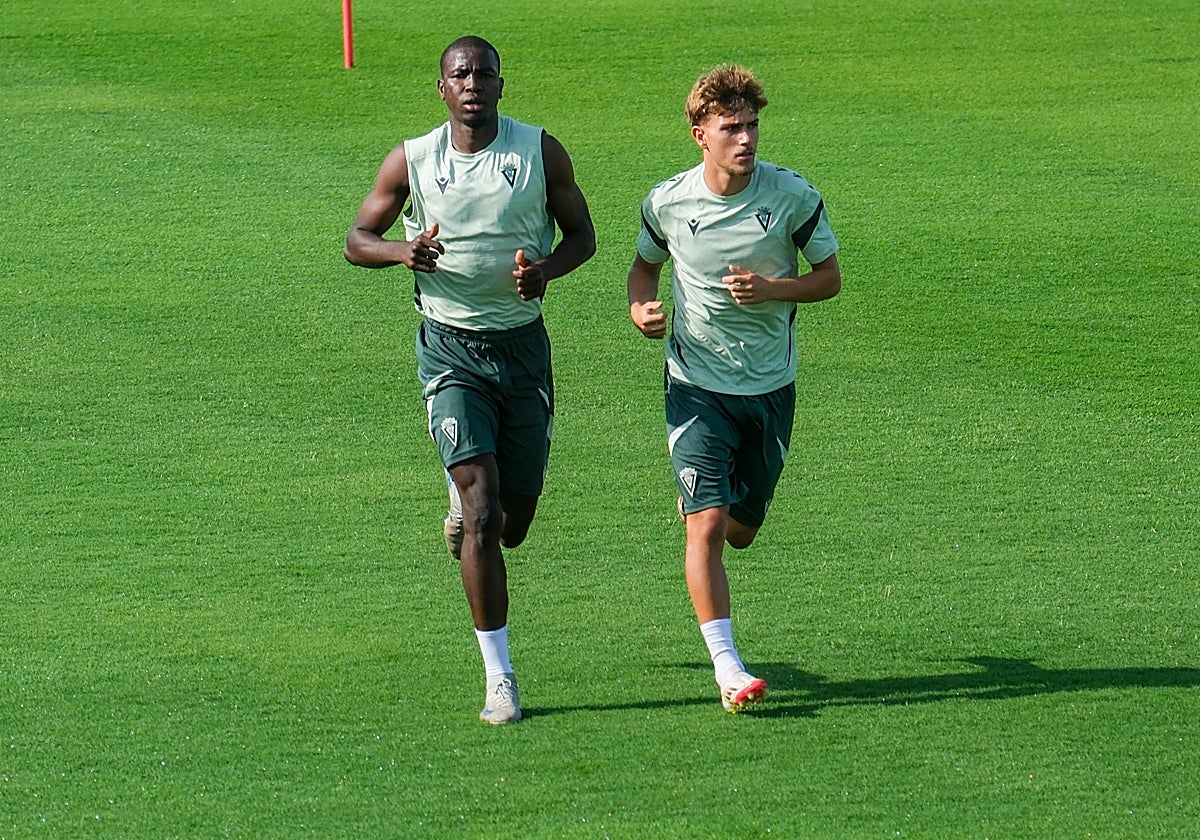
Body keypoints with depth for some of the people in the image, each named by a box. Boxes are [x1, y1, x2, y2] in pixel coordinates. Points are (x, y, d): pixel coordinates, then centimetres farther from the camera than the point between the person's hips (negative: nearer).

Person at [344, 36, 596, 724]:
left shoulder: (541, 152, -1)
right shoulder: (411, 161, -3)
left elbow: (582, 234, 7)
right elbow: (358, 240, 6)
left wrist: (547, 268, -15)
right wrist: (402, 250, -17)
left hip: (524, 346, 2)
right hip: (451, 350, -2)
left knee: (512, 524, 9)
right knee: (483, 512, -15)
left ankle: (466, 512, 48)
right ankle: (500, 680, -11)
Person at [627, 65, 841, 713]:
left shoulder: (793, 196, -8)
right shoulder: (668, 203, -7)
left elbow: (830, 278, 1)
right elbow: (645, 264, 13)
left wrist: (773, 289, -18)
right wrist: (640, 308, -9)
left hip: (771, 386, 2)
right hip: (698, 385, -2)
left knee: (741, 532, 14)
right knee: (708, 524, -16)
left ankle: (692, 501, 50)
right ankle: (727, 667, -14)